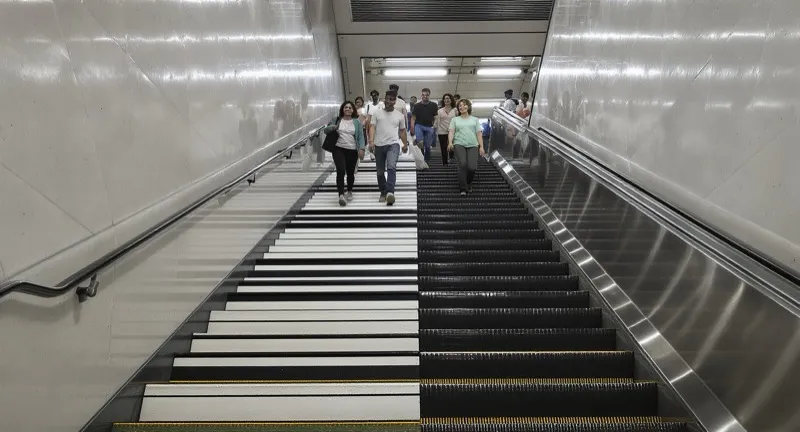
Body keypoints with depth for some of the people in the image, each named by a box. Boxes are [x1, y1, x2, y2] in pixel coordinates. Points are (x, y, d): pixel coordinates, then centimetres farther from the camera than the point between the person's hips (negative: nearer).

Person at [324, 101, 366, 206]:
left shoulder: (357, 122, 6)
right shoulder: (337, 120, 8)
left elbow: (361, 136, 4)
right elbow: (326, 130, 12)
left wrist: (361, 148, -10)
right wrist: (332, 127, -10)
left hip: (352, 151, 1)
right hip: (339, 149, -1)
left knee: (350, 173, 10)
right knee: (340, 170, -18)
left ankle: (349, 191, 35)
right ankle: (341, 195, -21)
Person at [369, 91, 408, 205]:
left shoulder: (400, 115, 10)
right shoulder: (377, 113, 7)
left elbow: (402, 131, 20)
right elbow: (372, 127, -2)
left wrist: (405, 144, 23)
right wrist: (371, 141, -16)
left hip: (393, 144, -2)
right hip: (379, 145, 2)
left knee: (391, 167, -24)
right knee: (380, 171, 10)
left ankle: (390, 192, -34)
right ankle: (383, 192, 26)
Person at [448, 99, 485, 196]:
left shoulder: (475, 119, 20)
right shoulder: (455, 119, 18)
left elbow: (479, 133, 13)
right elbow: (451, 132, 6)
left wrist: (481, 146, 2)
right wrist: (450, 142, -14)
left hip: (473, 145, 1)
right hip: (459, 144, 0)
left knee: (472, 167, -17)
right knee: (462, 164, -24)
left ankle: (469, 184, 14)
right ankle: (463, 189, -14)